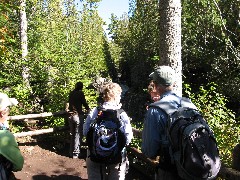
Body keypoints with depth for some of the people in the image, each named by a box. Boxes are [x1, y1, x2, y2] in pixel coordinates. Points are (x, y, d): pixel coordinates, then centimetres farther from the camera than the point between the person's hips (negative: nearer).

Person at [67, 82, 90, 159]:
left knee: (72, 134, 16)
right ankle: (75, 153, 3)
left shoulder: (71, 93, 9)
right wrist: (88, 109, 14)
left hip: (71, 115, 6)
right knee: (78, 135, 1)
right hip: (78, 115, -6)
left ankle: (71, 152, 22)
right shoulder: (80, 93, -8)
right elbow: (84, 102, -5)